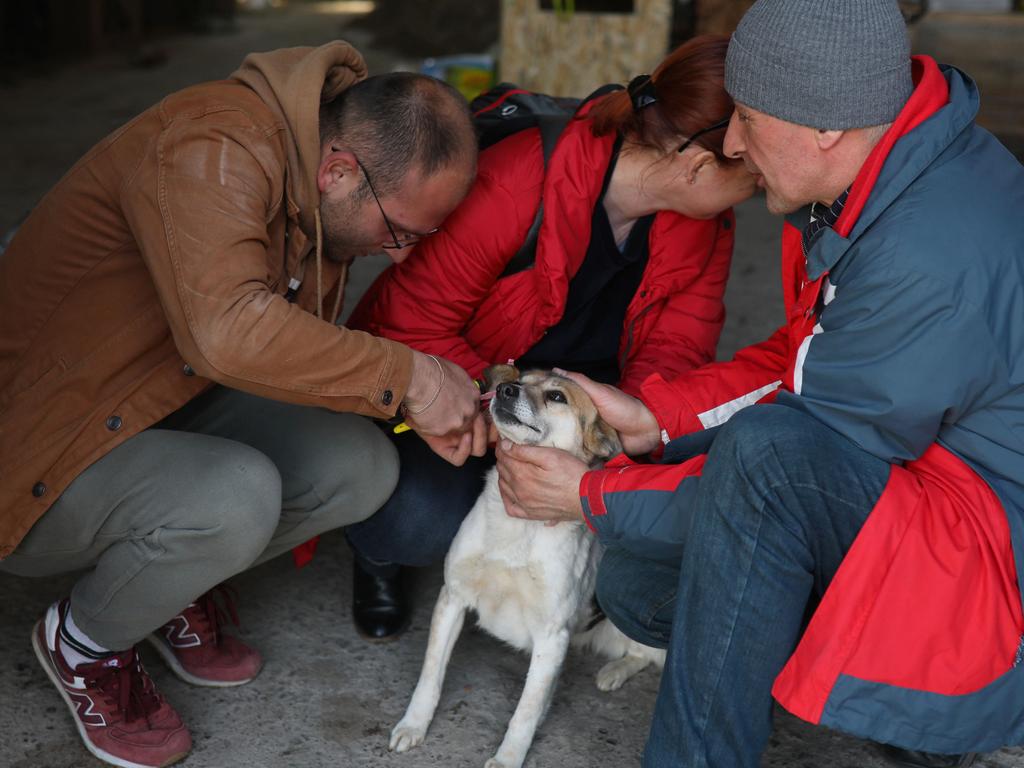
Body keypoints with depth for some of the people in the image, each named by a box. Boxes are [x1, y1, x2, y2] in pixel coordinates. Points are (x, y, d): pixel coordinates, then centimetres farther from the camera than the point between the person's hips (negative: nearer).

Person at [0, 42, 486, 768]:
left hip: (173, 409, 8)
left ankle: (182, 581, 14)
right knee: (235, 497, -34)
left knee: (363, 468, -11)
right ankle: (84, 645, -2)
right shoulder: (213, 149, -28)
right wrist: (406, 375, -33)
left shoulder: (325, 202, 2)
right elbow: (227, 333, -43)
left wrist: (438, 401, -4)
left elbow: (307, 352, 11)